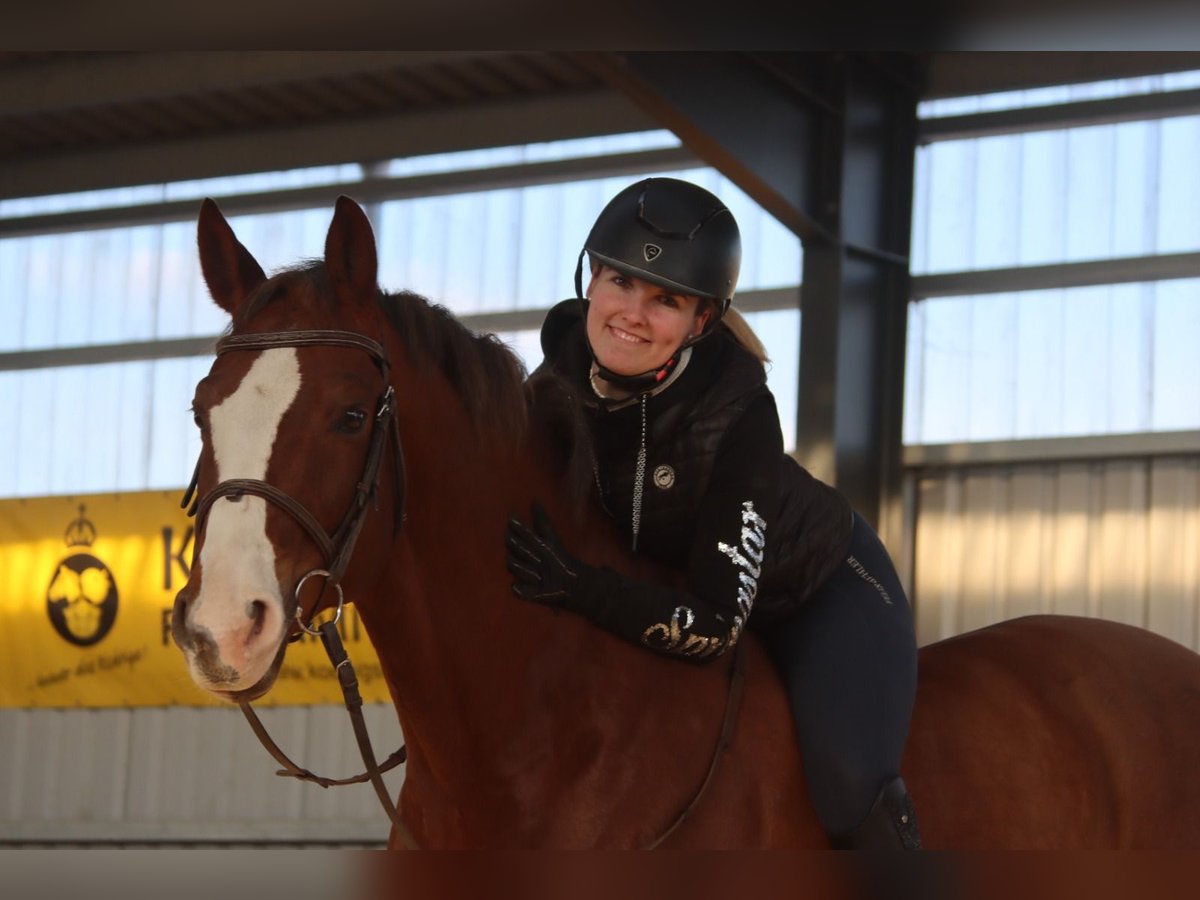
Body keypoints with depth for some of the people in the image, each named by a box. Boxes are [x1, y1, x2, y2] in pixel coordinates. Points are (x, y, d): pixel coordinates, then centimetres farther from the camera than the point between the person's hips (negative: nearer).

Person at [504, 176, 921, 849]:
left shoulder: (738, 413, -36)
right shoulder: (564, 370, -21)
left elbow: (716, 620, -36)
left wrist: (580, 587, -46)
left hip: (821, 589, -6)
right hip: (663, 584, 6)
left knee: (849, 786, -26)